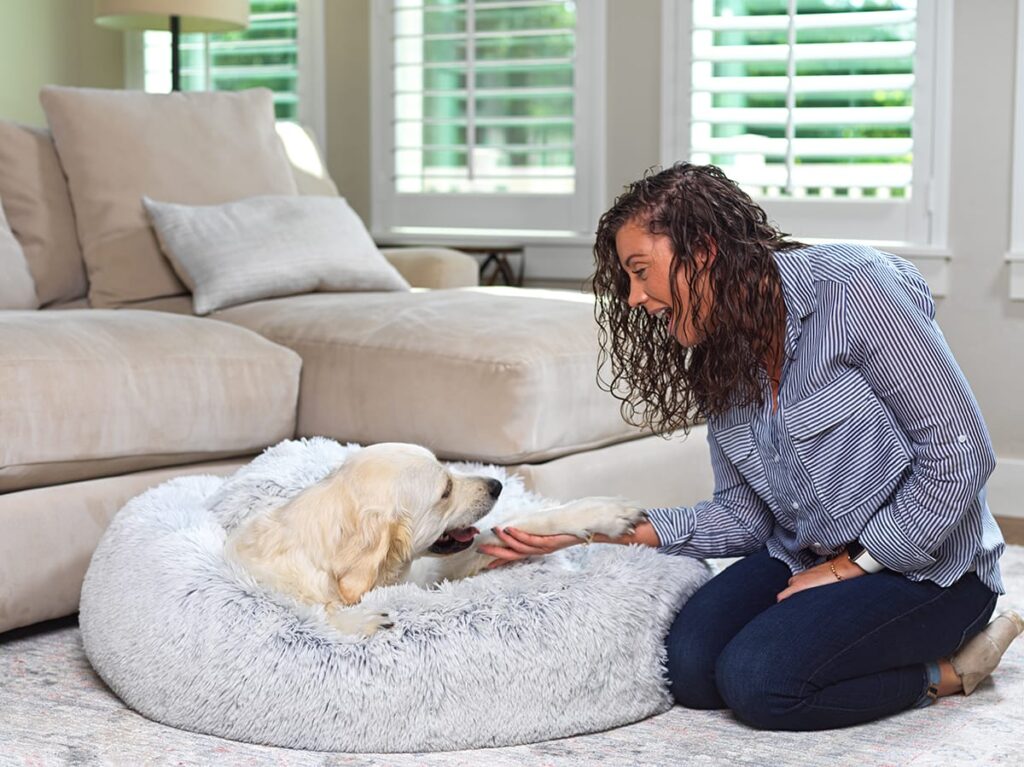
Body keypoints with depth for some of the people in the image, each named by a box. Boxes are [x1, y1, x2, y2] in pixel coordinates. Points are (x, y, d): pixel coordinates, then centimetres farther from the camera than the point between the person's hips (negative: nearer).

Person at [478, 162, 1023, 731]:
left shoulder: (850, 289, -17)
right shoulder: (718, 358, 6)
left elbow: (960, 454, -18)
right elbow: (743, 514, 6)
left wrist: (855, 566, -14)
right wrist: (606, 532, -4)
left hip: (925, 565, -7)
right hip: (802, 558, 7)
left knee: (758, 680, -25)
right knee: (689, 669, -16)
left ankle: (947, 670, -4)